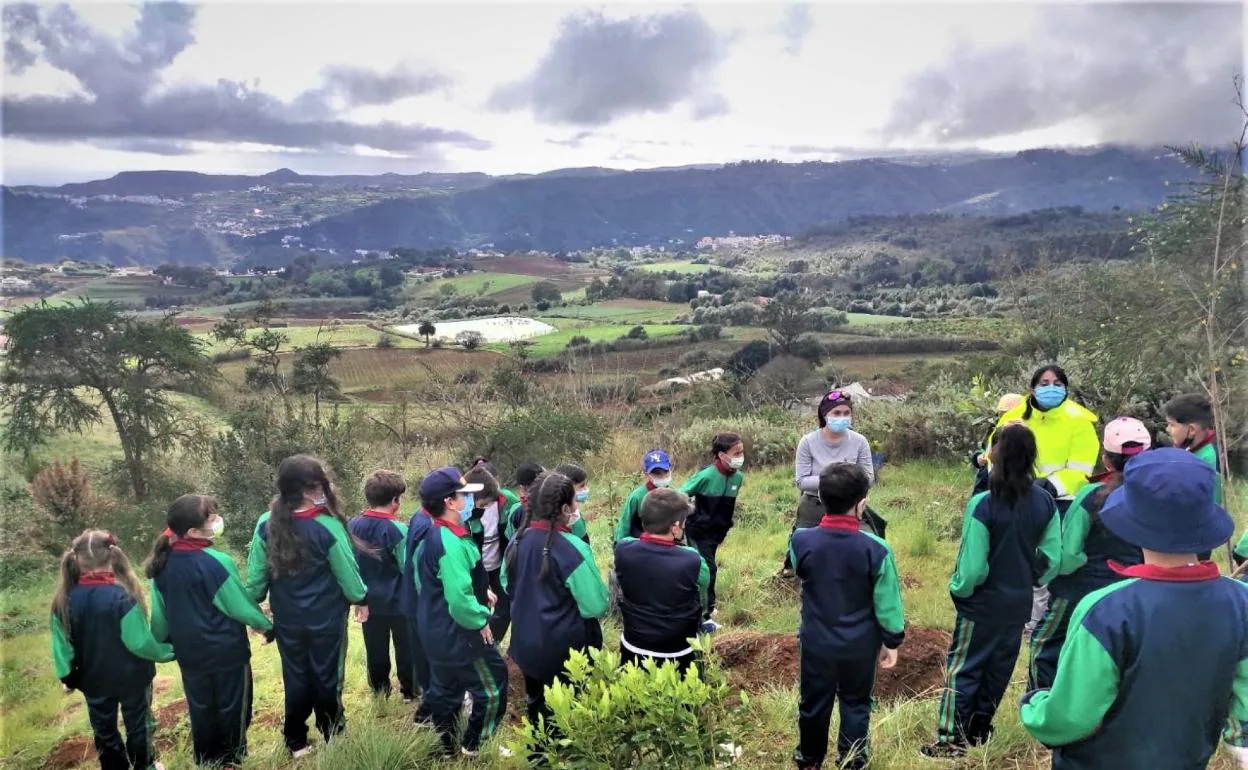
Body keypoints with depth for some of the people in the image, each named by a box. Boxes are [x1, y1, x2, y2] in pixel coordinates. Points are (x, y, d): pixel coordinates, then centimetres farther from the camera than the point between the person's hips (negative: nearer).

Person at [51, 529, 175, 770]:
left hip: (93, 680, 3)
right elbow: (140, 642, -23)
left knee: (104, 730, 21)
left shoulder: (64, 600, -12)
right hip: (130, 677, -3)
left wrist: (68, 677, 11)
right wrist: (166, 651, -6)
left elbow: (61, 646, -4)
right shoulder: (122, 596, -27)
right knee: (138, 724, 19)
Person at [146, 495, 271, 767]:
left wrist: (162, 643, 20)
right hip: (227, 652, -5)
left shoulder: (162, 563, -5)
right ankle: (232, 761, 25)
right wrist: (266, 624, 2)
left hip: (189, 653, 6)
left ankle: (206, 761, 33)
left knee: (200, 711, 20)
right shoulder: (216, 562, -24)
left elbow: (159, 612, 4)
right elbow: (241, 606, -15)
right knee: (233, 710, 13)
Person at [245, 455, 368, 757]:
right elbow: (348, 576, -14)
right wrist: (362, 598, 6)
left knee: (295, 678, 19)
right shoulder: (328, 527, -23)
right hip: (326, 620, -3)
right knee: (326, 678, 13)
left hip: (286, 620, 4)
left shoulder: (266, 525, -10)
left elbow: (255, 576, -3)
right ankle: (333, 739, 29)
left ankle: (296, 742, 31)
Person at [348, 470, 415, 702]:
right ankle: (409, 691, 24)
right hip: (399, 601, -4)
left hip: (369, 600, 5)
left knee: (375, 649, 19)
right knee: (406, 648, 14)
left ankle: (379, 689, 32)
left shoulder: (352, 525, -7)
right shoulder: (398, 529, -23)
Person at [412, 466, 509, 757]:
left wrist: (479, 595, 13)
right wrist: (480, 621, -15)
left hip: (438, 632, 10)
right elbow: (460, 598, -30)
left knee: (445, 689, 21)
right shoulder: (452, 543, -28)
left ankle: (447, 747, 35)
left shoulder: (432, 536, 5)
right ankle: (474, 745, 18)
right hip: (459, 633, -10)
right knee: (492, 689, 6)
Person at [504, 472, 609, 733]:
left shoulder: (519, 541, -5)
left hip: (526, 645, 6)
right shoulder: (573, 549, -25)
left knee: (537, 707, 23)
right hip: (566, 650, -6)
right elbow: (597, 607, -22)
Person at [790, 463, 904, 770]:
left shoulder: (801, 540, -16)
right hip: (860, 645, -1)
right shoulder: (875, 548, -21)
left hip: (816, 642, 2)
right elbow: (887, 604, -12)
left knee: (813, 703, 20)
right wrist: (892, 641, 3)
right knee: (856, 705, 19)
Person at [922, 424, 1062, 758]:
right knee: (1000, 665, 19)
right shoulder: (1045, 501, -7)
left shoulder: (983, 504, -26)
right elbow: (1053, 558, 0)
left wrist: (958, 589, -4)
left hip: (984, 601, -5)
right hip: (1020, 600, 5)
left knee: (963, 667, 8)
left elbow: (973, 567, -23)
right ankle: (979, 729, 35)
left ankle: (952, 740, 12)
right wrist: (1030, 582, 16)